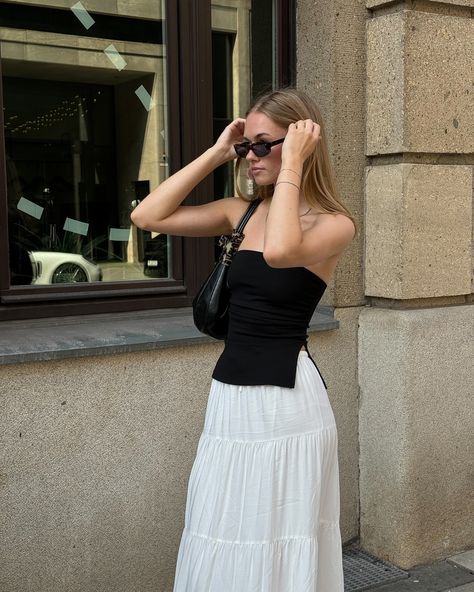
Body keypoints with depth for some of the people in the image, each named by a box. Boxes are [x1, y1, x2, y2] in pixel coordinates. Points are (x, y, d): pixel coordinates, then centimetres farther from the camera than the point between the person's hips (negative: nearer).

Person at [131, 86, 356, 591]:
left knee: (278, 550, 8)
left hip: (286, 397, -6)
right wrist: (214, 155, 2)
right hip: (229, 393, 6)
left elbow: (279, 251, -31)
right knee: (222, 547, 16)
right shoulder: (242, 212, 9)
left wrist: (290, 165, -20)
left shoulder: (334, 223, -8)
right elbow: (148, 217, 2)